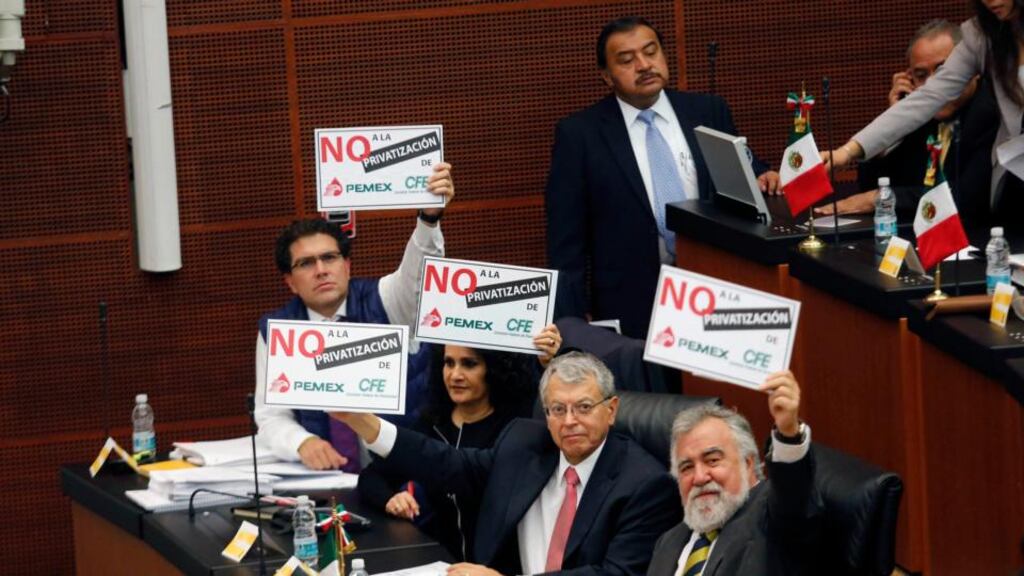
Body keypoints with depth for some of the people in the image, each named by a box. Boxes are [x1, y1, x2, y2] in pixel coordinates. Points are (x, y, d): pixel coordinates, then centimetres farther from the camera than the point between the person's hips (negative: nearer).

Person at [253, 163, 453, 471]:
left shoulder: (382, 301, 1)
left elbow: (416, 272, -20)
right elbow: (271, 416, 3)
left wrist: (429, 216, -40)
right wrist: (303, 443, -20)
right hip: (326, 475, 2)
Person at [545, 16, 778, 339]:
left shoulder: (708, 113, 8)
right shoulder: (579, 134, 0)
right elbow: (566, 237, 0)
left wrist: (761, 181, -6)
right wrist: (571, 319, -6)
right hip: (632, 305, -2)